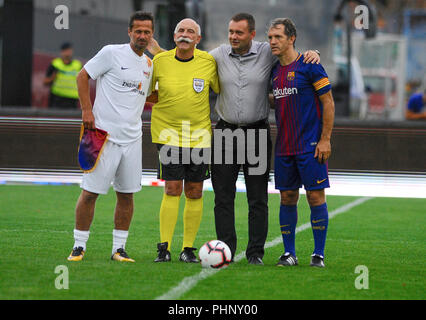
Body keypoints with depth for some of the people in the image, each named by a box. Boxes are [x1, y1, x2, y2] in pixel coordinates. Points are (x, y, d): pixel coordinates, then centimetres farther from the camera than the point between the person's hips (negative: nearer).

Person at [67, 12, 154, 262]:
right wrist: (87, 110, -9)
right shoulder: (112, 53, -6)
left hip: (132, 138, 6)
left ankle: (119, 249, 13)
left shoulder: (149, 64, 13)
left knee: (127, 194, 5)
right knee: (90, 192, -4)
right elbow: (83, 76, -2)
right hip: (104, 135, -6)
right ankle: (79, 246, 6)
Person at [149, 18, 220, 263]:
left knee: (194, 192, 3)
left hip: (199, 135, 1)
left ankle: (188, 248, 10)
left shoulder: (208, 62, -1)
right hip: (167, 131, -1)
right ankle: (165, 248, -7)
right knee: (173, 189, -10)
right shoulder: (160, 61, -2)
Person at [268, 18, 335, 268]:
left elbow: (328, 103, -7)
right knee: (288, 198, 6)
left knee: (316, 196, -4)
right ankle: (289, 253, 12)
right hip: (284, 148, 6)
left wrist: (325, 139, -11)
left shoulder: (309, 66, -7)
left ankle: (319, 254, 2)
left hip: (310, 146, -6)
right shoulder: (274, 71, 11)